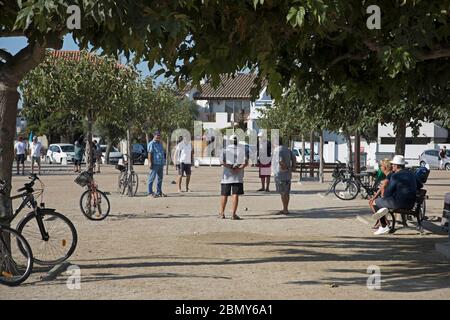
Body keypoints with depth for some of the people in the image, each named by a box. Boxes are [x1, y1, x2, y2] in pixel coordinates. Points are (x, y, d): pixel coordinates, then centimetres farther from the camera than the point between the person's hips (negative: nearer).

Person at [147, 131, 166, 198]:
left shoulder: (160, 144, 20)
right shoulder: (151, 144, -5)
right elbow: (150, 154, -11)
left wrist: (163, 162, 22)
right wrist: (150, 163, -18)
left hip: (161, 163, 8)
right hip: (155, 164, -8)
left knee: (160, 178, 10)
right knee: (152, 178, -6)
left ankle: (159, 192, 17)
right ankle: (150, 192, -5)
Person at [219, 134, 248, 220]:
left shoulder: (225, 149, 2)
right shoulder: (242, 149, 4)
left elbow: (223, 162, -10)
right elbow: (246, 162, -6)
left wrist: (231, 168, -10)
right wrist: (239, 168, -14)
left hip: (227, 176, 0)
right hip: (238, 177, 0)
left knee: (224, 195, 9)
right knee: (235, 195, -1)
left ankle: (222, 213, 13)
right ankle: (234, 214, -5)